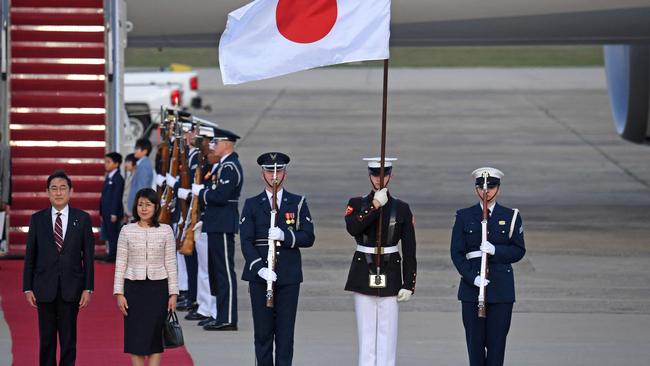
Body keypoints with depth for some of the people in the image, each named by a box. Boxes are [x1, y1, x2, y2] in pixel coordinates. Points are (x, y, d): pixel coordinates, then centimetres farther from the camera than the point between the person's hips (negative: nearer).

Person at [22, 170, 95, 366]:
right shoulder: (37, 219, 4)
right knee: (46, 338, 5)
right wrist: (28, 288, 0)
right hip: (45, 289, 1)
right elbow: (30, 256, 5)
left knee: (69, 339, 3)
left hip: (71, 289, -1)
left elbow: (88, 256, 2)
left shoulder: (82, 219, 2)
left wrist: (88, 288, -3)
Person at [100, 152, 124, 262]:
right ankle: (111, 254, 16)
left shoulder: (118, 179, -11)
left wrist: (114, 213, -19)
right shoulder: (108, 178, 15)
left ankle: (113, 255, 0)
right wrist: (101, 212, 18)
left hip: (113, 213, -9)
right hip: (106, 212, 9)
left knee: (113, 234, -4)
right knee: (108, 235, 11)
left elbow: (117, 197, -16)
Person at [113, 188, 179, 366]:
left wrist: (173, 293, -1)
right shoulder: (127, 231, 1)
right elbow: (120, 264, 3)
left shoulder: (165, 231, 1)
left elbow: (171, 264, 3)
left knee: (155, 337, 2)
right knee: (136, 337, -1)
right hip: (134, 287, 0)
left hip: (158, 287, 0)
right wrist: (119, 293, -2)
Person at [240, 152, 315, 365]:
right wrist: (259, 268, -17)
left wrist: (285, 236, -18)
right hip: (260, 276, 0)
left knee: (285, 331, 0)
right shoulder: (252, 205, 6)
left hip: (289, 276, 0)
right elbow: (246, 241, -3)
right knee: (263, 331, 3)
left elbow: (308, 237, 1)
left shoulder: (298, 203, 8)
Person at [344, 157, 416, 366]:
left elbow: (409, 250, 2)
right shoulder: (356, 204, 5)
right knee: (366, 333, 3)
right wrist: (375, 206, -24)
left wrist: (408, 285, -4)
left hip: (390, 276, 0)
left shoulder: (402, 209, 4)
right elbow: (352, 228, -18)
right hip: (363, 276, 0)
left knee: (387, 332, -1)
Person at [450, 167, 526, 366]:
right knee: (475, 340, 1)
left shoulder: (511, 216, 7)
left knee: (497, 339, -2)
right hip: (472, 288, 0)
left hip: (501, 289, 0)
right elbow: (456, 252, 1)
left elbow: (519, 251, 3)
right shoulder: (464, 217, 6)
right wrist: (472, 277, -12)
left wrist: (495, 250, -15)